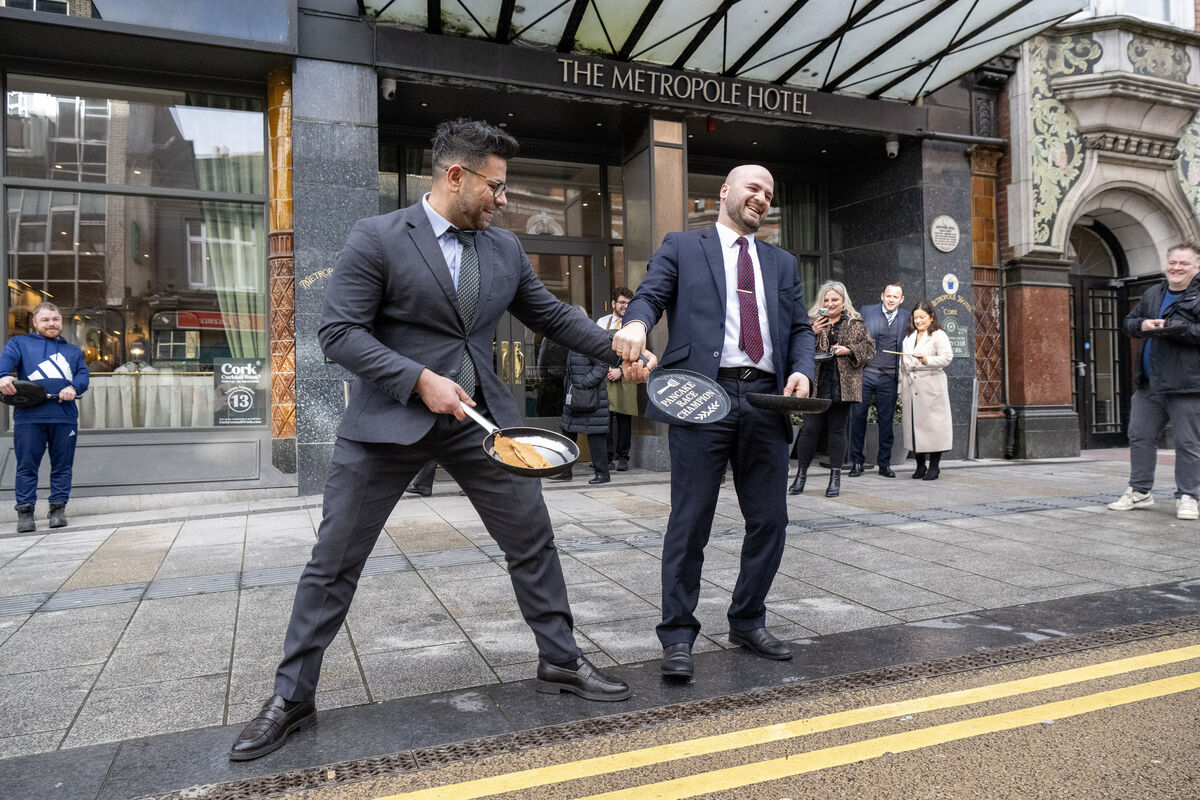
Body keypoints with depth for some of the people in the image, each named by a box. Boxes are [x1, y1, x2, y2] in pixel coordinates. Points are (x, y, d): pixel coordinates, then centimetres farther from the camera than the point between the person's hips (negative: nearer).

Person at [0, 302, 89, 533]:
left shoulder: (73, 351, 25)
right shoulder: (20, 343, 17)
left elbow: (83, 374, 10)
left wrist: (73, 388, -14)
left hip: (65, 417, 2)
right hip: (28, 416, -2)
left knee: (62, 465, 4)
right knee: (26, 466, 0)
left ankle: (58, 508, 11)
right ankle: (25, 511, 7)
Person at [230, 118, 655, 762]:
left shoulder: (506, 249, 8)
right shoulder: (376, 238, -7)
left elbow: (553, 316, 16)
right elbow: (338, 333, -11)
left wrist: (619, 350, 9)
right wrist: (419, 380, -20)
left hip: (480, 418, 4)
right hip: (387, 420, -4)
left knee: (533, 541, 8)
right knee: (333, 562, 3)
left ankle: (561, 662, 27)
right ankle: (292, 698, 21)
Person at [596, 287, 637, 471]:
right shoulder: (602, 322, 11)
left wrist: (620, 370, -9)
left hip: (626, 377, 0)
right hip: (604, 377, 1)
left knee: (624, 418, 0)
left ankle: (623, 458, 7)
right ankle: (607, 457, 1)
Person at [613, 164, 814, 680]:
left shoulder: (782, 263, 24)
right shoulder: (682, 247, 13)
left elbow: (800, 327, 20)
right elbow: (650, 294, -1)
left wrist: (801, 370, -1)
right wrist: (637, 323, -25)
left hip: (766, 399, 5)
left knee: (769, 519, 8)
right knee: (690, 520, -3)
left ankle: (748, 622, 26)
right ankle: (678, 636, 8)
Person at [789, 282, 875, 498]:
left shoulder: (856, 323, 9)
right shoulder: (812, 321, 8)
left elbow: (869, 347, 7)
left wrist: (848, 350, -9)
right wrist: (813, 333, -13)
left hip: (843, 385, 0)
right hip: (816, 384, 0)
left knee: (837, 429, 5)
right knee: (810, 428, -2)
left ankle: (835, 477, 13)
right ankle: (801, 475, 10)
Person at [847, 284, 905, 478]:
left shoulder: (905, 318, 9)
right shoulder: (866, 311, 5)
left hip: (889, 377, 1)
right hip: (865, 373, -1)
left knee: (886, 420, 6)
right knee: (858, 415, -1)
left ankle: (884, 463, 16)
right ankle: (857, 462, 9)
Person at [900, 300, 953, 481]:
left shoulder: (938, 336, 0)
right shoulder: (908, 337, 20)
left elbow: (947, 356, -15)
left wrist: (927, 360, -30)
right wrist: (901, 386, 18)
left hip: (931, 388, -6)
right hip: (911, 388, 6)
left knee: (933, 424, -5)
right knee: (914, 424, 5)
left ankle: (934, 466, 2)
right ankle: (920, 466, 14)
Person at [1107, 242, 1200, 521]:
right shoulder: (1152, 294, 16)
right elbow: (1129, 322, 19)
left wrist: (1170, 328, -21)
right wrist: (1142, 325, -2)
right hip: (1149, 383, 6)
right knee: (1140, 436, 10)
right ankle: (1139, 491, 20)